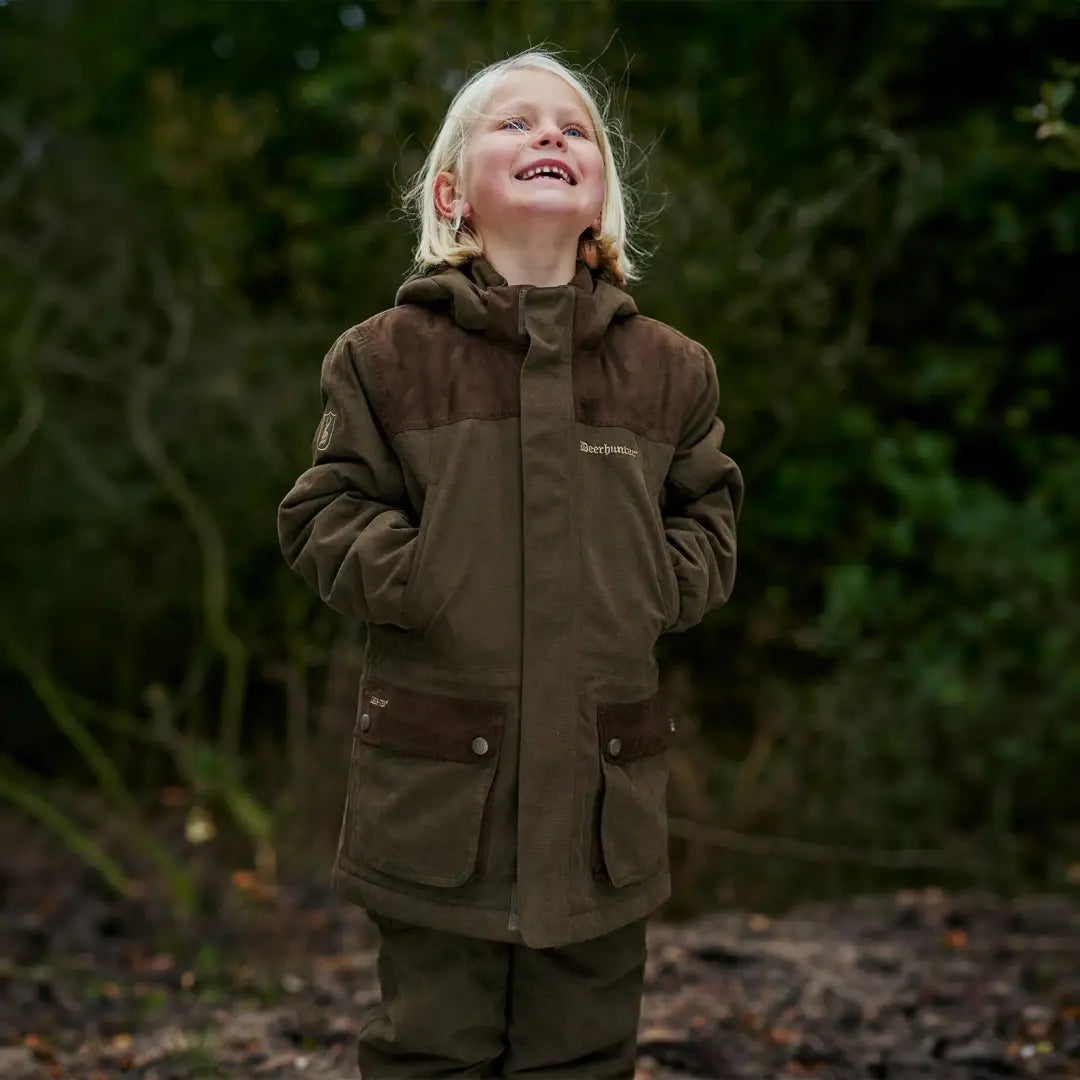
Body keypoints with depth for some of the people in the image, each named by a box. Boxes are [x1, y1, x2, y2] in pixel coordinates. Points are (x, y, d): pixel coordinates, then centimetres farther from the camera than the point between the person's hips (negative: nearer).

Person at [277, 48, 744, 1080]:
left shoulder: (669, 369, 6)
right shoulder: (387, 355, 0)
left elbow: (708, 519, 13)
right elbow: (323, 515, 1)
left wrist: (654, 586, -5)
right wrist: (411, 579, -14)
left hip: (604, 794, 2)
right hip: (437, 790, -2)